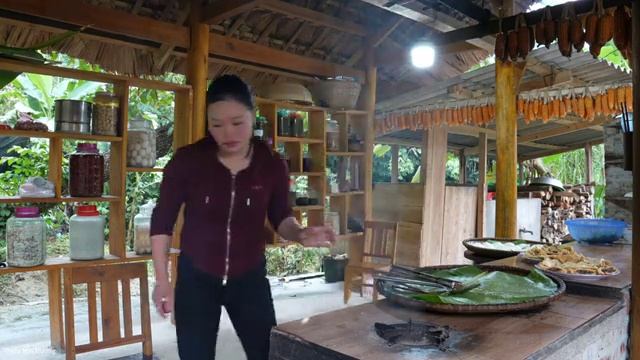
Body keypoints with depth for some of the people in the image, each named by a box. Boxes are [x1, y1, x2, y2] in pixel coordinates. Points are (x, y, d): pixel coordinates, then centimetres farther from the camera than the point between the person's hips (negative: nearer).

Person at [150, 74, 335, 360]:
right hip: (196, 278, 0)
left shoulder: (272, 165, -10)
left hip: (250, 277, 1)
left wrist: (300, 234, -19)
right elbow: (162, 221, -4)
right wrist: (162, 280, -5)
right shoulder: (187, 160, -13)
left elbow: (280, 217, 3)